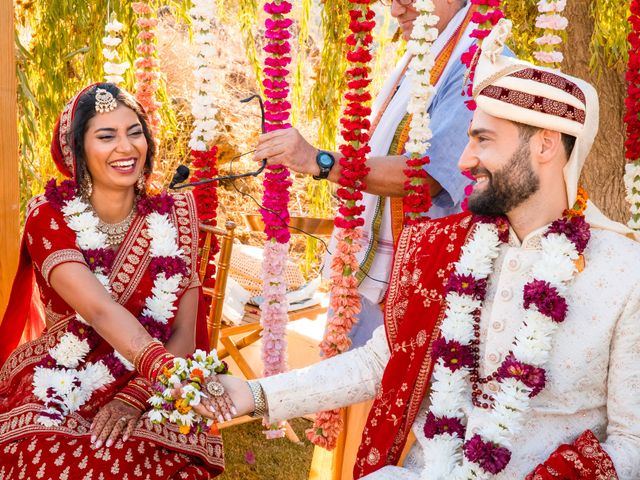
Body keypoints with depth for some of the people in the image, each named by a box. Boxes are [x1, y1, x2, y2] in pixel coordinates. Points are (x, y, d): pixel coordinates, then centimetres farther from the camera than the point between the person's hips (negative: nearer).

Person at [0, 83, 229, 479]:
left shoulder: (173, 215, 1)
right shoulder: (48, 217, -6)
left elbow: (184, 331, -2)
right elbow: (100, 310, -23)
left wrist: (135, 397, -19)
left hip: (150, 400, 2)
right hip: (57, 400, -1)